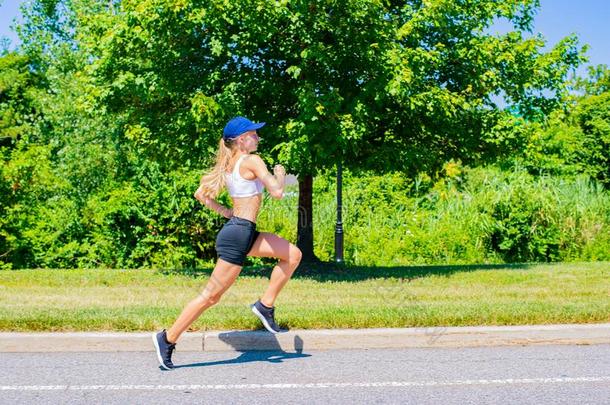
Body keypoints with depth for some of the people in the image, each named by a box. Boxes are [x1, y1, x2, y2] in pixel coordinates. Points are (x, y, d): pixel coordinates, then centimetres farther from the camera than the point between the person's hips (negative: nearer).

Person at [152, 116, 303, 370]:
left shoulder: (228, 165, 12)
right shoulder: (252, 161, -12)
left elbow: (200, 194, 16)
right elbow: (277, 192, -20)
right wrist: (280, 175, 0)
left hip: (241, 230, 10)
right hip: (238, 235, -10)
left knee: (293, 255, 10)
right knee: (211, 295, -2)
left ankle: (265, 305, 11)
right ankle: (168, 338, 6)